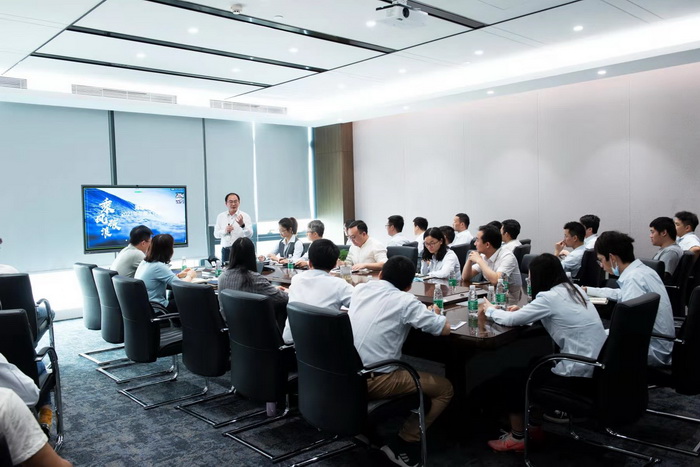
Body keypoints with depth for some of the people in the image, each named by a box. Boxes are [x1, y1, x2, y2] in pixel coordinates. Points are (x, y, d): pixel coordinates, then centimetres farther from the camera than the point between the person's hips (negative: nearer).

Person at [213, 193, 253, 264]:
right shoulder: (220, 216, 11)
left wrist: (242, 225, -27)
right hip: (226, 250, 2)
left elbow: (249, 235, -10)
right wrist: (225, 231, -10)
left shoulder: (245, 216, 1)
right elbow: (216, 234, 9)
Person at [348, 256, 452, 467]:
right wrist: (434, 314, 18)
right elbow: (445, 329, -3)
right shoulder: (405, 301, -8)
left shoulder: (361, 288, 9)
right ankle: (404, 444, 10)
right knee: (445, 388, 10)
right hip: (372, 380, -7)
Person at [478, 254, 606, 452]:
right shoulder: (574, 290, 8)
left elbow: (511, 320, -10)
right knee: (535, 363, 27)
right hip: (596, 368, 9)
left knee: (507, 378, 7)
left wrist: (489, 310, 8)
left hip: (580, 376, -8)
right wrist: (523, 310, 13)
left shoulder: (550, 297, -16)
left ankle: (517, 437, 21)